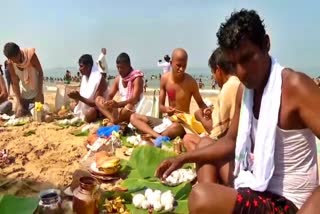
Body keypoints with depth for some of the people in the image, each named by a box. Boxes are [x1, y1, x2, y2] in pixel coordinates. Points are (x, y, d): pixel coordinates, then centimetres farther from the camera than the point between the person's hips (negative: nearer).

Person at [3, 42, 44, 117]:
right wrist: (19, 103, -18)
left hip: (36, 91, -2)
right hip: (23, 93, 3)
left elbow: (40, 72, -16)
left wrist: (40, 92, -23)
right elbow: (15, 83, -11)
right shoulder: (10, 64, -16)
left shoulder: (31, 55, -24)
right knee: (18, 116, 1)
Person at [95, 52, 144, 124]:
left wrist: (118, 104, -40)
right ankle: (112, 119, -31)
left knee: (129, 106, -41)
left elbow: (135, 99, -25)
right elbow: (110, 95, 4)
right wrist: (107, 102, -21)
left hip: (134, 110, -7)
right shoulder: (118, 78, 6)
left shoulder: (137, 78, -14)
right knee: (98, 99, -7)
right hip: (121, 108, 7)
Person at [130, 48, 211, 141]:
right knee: (134, 117, -8)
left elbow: (201, 104, 1)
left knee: (176, 127, -42)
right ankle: (158, 137, -31)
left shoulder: (191, 82, -14)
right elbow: (160, 106, 1)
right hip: (168, 121, 5)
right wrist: (166, 109, -23)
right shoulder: (165, 78, -4)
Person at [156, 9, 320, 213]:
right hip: (256, 182, 9)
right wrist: (183, 158, 6)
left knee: (201, 197, -30)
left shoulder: (294, 85, -21)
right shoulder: (244, 90, 3)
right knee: (205, 143, 19)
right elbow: (231, 142, 11)